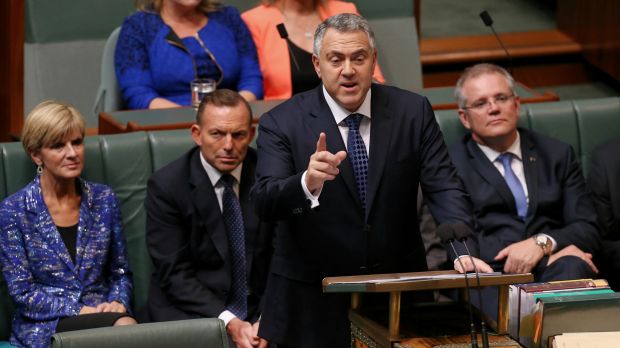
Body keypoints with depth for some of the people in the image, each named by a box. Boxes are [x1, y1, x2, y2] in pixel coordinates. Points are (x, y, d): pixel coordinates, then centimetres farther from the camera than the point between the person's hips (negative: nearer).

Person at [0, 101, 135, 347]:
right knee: (125, 327, -34)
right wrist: (80, 311, -15)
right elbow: (23, 291, -5)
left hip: (101, 317, 4)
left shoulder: (104, 200, 9)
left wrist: (117, 303, -7)